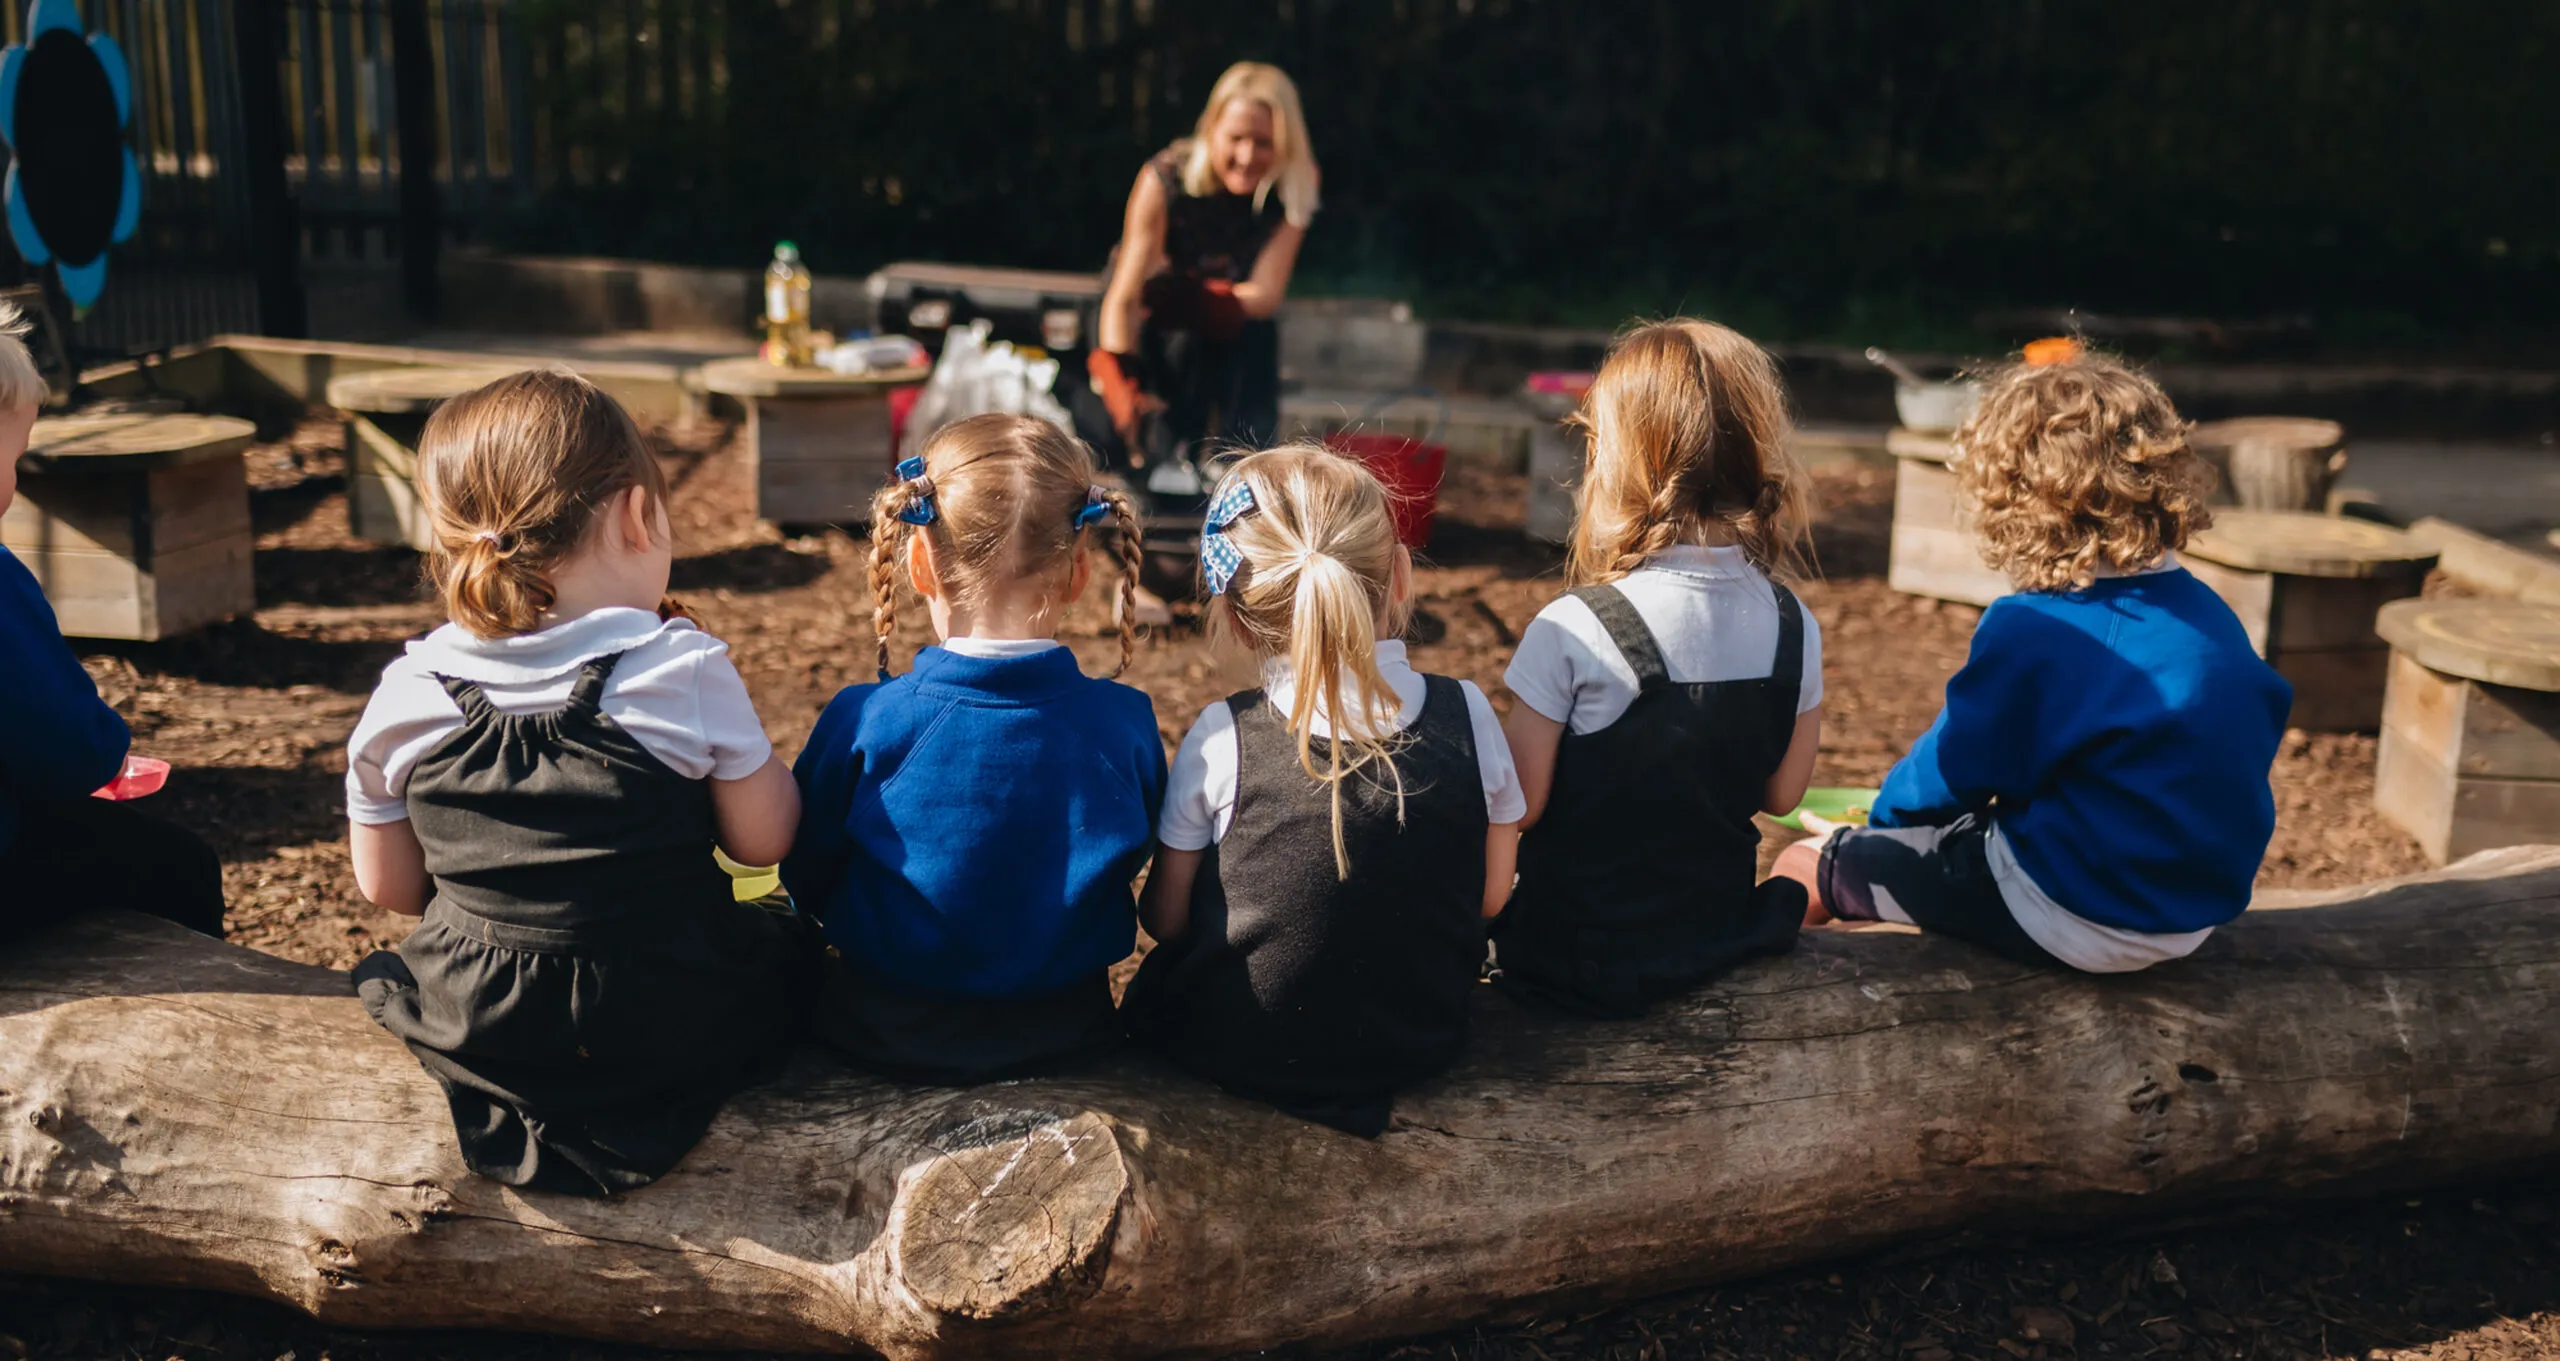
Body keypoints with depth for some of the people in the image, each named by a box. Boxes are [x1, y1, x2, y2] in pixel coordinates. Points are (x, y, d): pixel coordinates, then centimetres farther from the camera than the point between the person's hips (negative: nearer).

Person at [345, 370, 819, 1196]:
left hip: (468, 1030, 4)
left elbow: (386, 886, 4)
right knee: (790, 943, 27)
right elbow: (764, 841, -5)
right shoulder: (684, 672, -17)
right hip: (671, 1035, -3)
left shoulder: (406, 697, -8)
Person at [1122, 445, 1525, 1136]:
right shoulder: (1467, 716, -13)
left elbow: (1165, 919, -7)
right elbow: (1490, 897, -1)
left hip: (1242, 1053, -2)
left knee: (1155, 991, 28)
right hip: (1421, 1046, 3)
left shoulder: (1219, 740, -19)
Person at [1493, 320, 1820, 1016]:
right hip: (1720, 931, 5)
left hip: (1578, 955, -5)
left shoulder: (1569, 632, -23)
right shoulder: (1794, 626, -8)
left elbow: (1520, 806, -14)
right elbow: (1781, 793, 3)